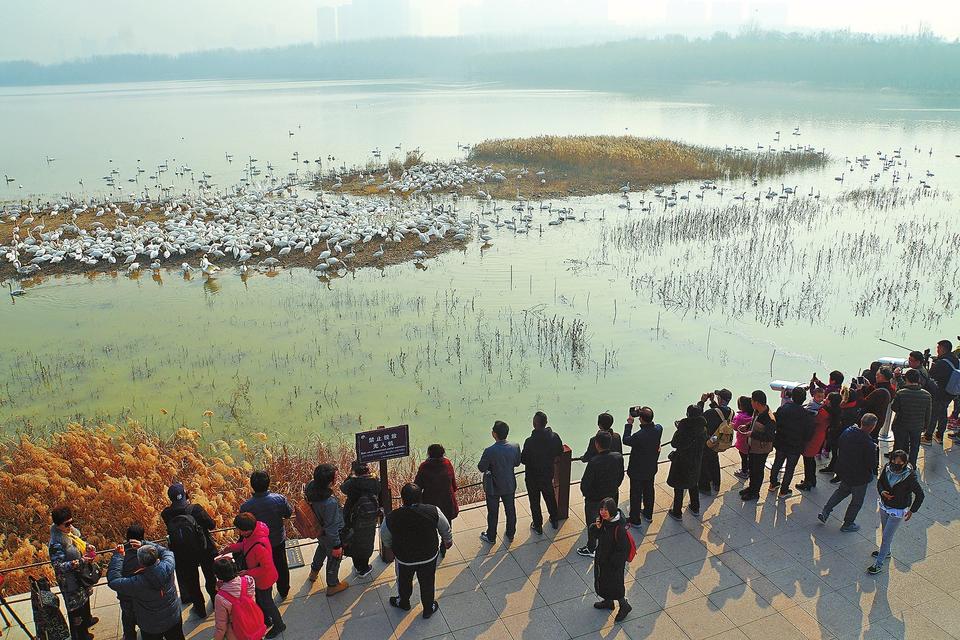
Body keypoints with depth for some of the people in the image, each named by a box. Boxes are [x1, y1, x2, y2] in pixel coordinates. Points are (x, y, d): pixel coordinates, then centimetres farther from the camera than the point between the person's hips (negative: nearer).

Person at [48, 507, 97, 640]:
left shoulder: (70, 531, -7)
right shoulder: (56, 543, -32)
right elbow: (58, 566, -30)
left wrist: (87, 546, -8)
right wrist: (80, 562, -35)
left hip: (81, 574, 8)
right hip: (70, 580, -8)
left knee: (84, 599, 30)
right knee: (76, 605, 12)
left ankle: (87, 620, 56)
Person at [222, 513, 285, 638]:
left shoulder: (259, 546, -44)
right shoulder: (255, 528, -19)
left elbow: (266, 568, -32)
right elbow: (245, 544, 4)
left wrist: (248, 573, -25)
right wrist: (231, 548, -7)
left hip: (264, 579, -8)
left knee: (266, 602, 18)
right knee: (259, 599, 29)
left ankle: (279, 625, 43)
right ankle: (266, 620, 55)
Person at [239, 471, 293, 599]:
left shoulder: (246, 506, -28)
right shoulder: (280, 499, -25)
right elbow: (288, 513, -7)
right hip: (278, 540, 1)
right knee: (281, 566, 24)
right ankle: (283, 592, 43)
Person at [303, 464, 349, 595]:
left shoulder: (310, 486, -25)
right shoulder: (330, 502, -44)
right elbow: (332, 527, -31)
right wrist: (337, 545, -17)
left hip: (317, 529, 7)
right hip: (330, 535, -7)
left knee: (322, 547, 37)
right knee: (334, 558, 22)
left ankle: (314, 572, 61)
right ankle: (332, 585, 46)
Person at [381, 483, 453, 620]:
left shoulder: (391, 518, -29)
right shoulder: (433, 511, -27)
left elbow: (386, 541, -9)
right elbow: (445, 529, -7)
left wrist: (391, 547, 15)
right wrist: (448, 541, 15)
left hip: (404, 558, 0)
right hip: (429, 556, 1)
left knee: (404, 581, 30)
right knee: (427, 582, 26)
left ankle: (403, 602, 56)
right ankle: (429, 608, 48)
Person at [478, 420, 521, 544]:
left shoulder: (490, 451, -31)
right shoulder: (515, 447, -18)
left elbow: (481, 468, -18)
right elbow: (517, 463, -2)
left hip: (493, 487, -3)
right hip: (510, 485, 4)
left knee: (493, 513, 17)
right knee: (510, 510, 24)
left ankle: (491, 537, 36)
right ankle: (511, 534, 43)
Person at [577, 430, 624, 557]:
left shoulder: (594, 462, -33)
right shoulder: (618, 457, -16)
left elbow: (585, 483, -24)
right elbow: (621, 476, 0)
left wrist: (586, 494, -3)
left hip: (595, 499, -5)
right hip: (613, 496, 5)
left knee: (592, 523, 17)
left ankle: (591, 549, 33)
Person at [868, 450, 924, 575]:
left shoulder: (910, 477, -27)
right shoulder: (887, 468, -14)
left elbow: (920, 494, -14)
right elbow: (880, 481, 3)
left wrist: (912, 510, -7)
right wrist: (882, 492, -17)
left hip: (898, 511, -5)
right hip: (884, 505, 5)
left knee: (886, 537, 2)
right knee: (885, 531, 26)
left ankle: (879, 564, 16)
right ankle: (886, 552, 51)